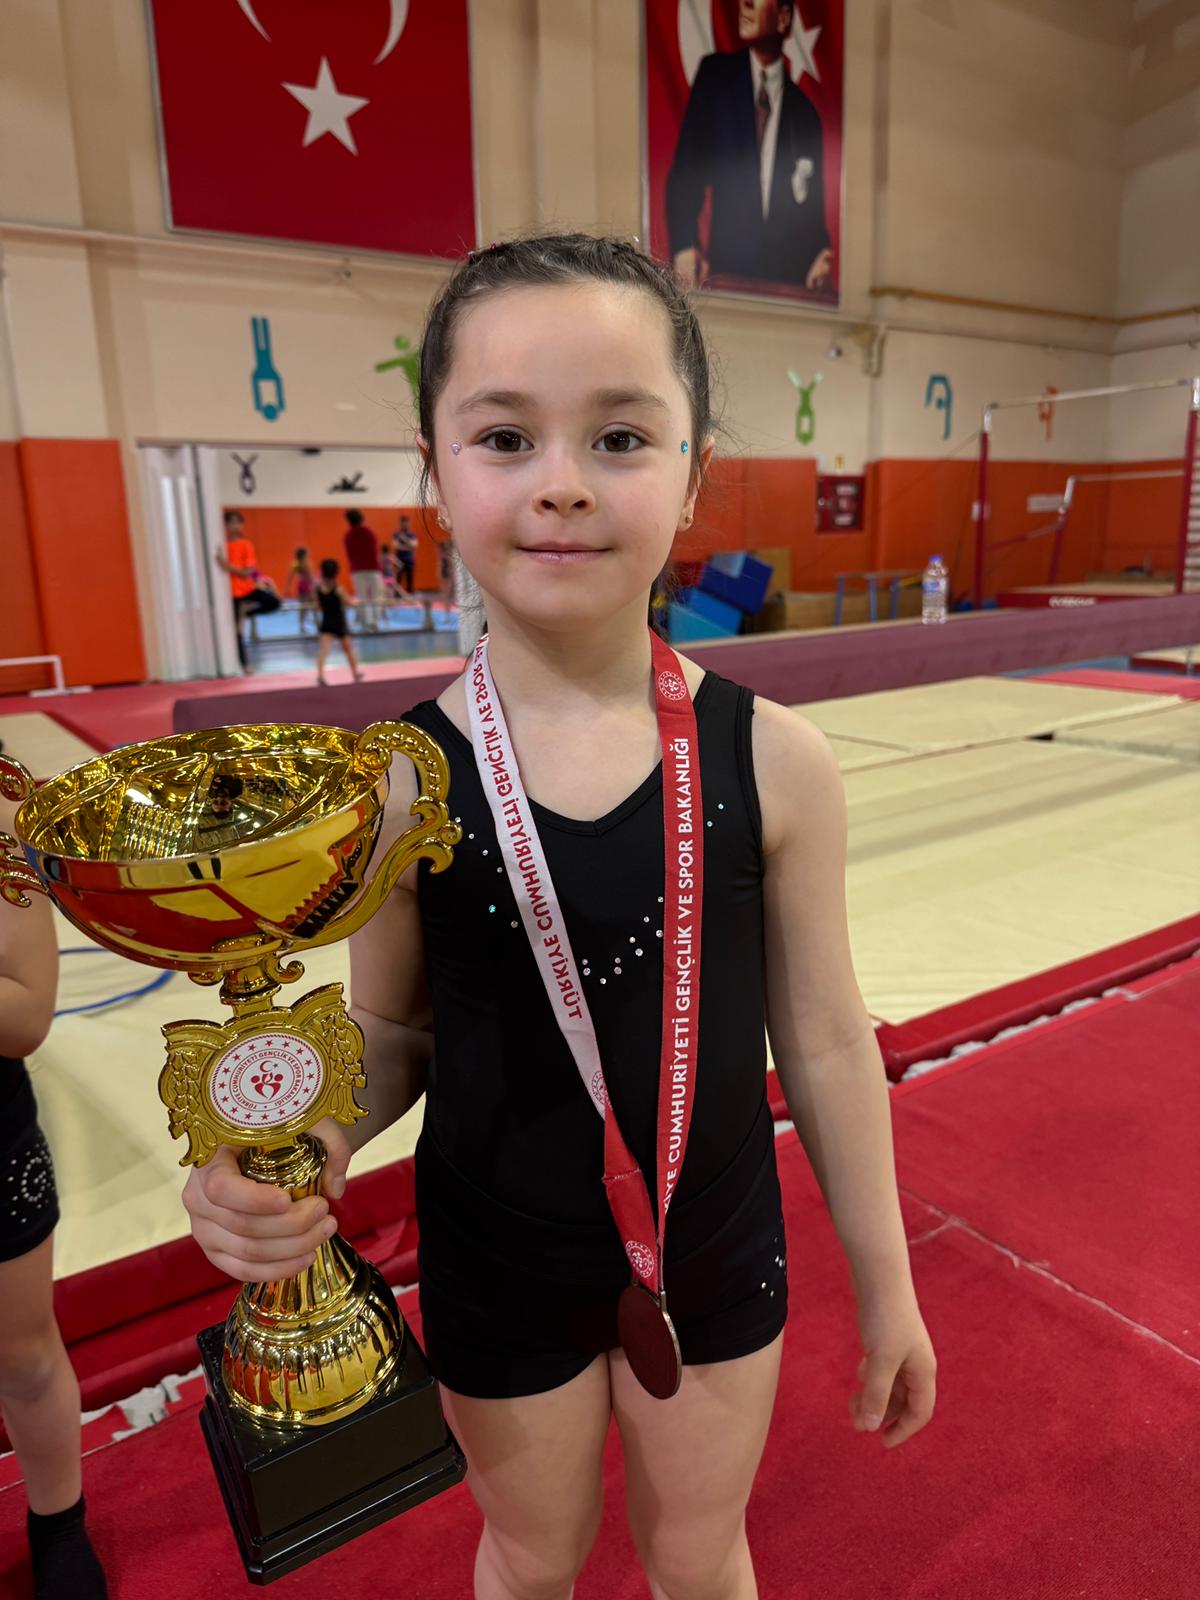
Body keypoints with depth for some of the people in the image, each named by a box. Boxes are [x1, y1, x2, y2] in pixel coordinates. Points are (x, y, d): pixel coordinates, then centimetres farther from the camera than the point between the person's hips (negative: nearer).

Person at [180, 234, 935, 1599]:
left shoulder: (773, 762, -17)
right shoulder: (397, 787, -18)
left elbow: (825, 1040, -7)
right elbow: (393, 1032, -5)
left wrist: (884, 1283, 3)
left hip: (715, 1255, 1)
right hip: (499, 1266, 0)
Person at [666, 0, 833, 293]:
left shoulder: (805, 111, 10)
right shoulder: (715, 74, 8)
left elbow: (813, 206, 11)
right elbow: (685, 167, 2)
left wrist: (821, 258, -11)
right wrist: (684, 245, -16)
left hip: (787, 277, 2)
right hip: (725, 266, -1)